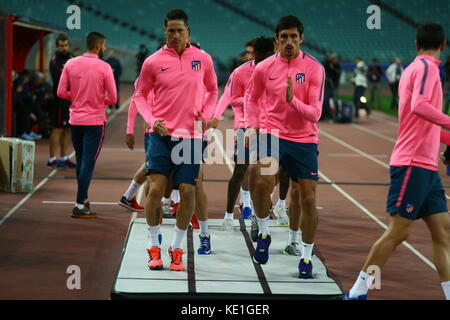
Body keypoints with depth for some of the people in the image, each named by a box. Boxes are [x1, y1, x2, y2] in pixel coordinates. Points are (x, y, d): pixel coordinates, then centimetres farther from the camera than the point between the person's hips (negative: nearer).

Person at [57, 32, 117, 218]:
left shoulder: (71, 64, 0)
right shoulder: (104, 67, -10)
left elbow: (61, 92, 0)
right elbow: (113, 99, -9)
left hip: (75, 120, 5)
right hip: (95, 121, -4)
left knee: (81, 162, 17)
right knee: (88, 163, -3)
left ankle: (83, 199, 29)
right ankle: (79, 206, -6)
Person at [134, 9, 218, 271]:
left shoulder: (203, 59, 3)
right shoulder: (153, 62, 0)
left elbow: (212, 90, 17)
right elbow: (140, 94, 9)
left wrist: (206, 115, 0)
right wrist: (151, 120, -7)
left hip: (192, 136, 1)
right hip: (162, 134, -1)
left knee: (187, 191, -2)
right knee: (156, 188, -7)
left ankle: (177, 249, 13)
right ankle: (154, 247, 9)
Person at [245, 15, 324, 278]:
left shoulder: (314, 68, -7)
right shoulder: (264, 68, 1)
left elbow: (315, 113, -12)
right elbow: (253, 100, 19)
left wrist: (293, 100, -28)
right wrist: (251, 126, 3)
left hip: (304, 140, 0)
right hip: (272, 135, 1)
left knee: (307, 198, 0)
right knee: (262, 182, -25)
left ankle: (306, 257, 15)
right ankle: (264, 234, 0)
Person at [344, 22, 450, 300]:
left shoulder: (416, 68, 19)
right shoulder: (426, 66, -9)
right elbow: (419, 106, -28)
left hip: (426, 167, 9)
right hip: (412, 165, -9)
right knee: (398, 232, -5)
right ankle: (357, 292, 3)